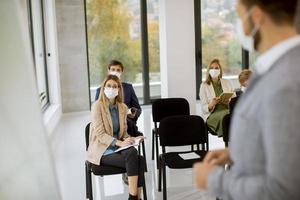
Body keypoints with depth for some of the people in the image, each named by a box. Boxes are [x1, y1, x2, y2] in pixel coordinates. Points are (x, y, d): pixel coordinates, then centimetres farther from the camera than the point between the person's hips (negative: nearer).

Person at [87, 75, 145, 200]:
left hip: (117, 147, 5)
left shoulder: (123, 107, 9)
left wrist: (132, 139, -8)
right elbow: (100, 134, -15)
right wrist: (120, 143, -27)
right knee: (132, 153, -30)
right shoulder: (97, 105, -9)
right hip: (102, 150, -5)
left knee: (140, 160, -25)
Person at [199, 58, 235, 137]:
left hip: (228, 110, 3)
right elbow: (204, 108, 3)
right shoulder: (204, 85, 9)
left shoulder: (227, 83, 18)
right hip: (212, 115, -2)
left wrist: (228, 102, -11)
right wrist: (211, 104, -20)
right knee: (224, 115, -37)